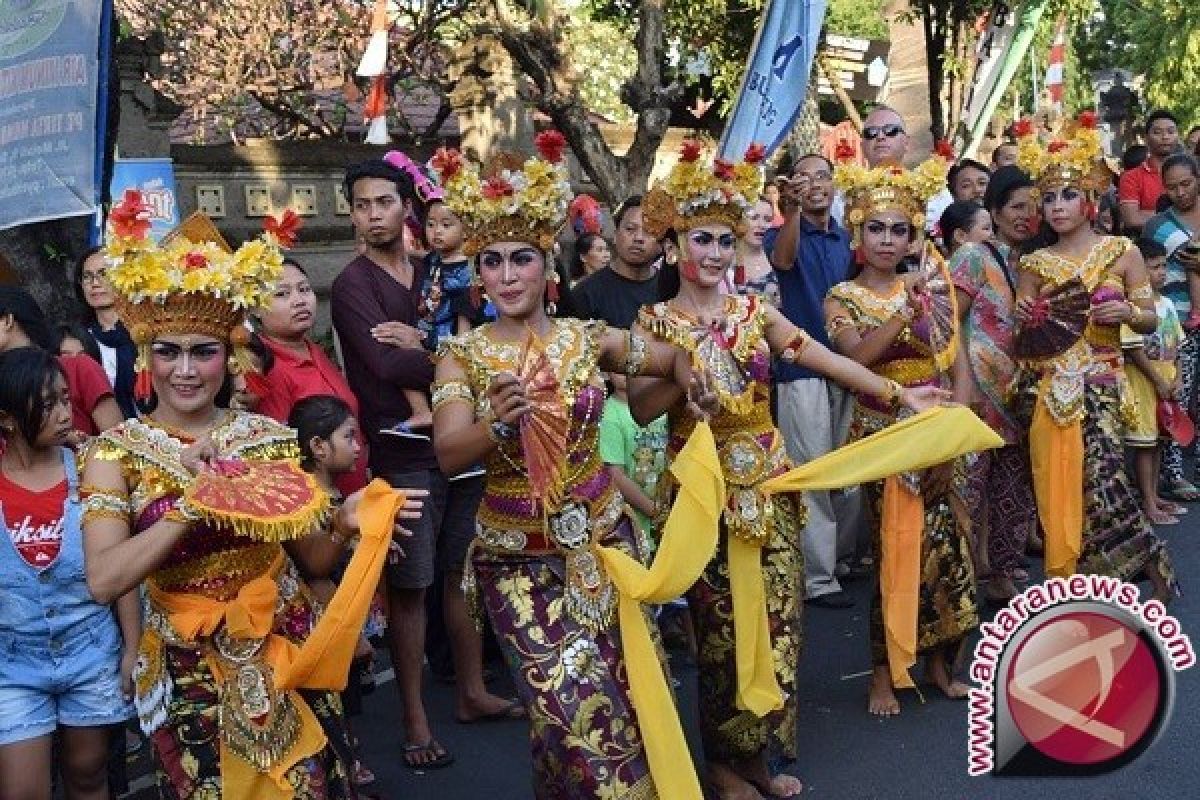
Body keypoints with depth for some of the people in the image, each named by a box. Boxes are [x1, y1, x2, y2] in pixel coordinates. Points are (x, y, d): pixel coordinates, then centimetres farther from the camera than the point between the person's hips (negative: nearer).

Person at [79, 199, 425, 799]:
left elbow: (313, 561, 6)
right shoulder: (116, 452, -6)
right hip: (189, 675, -2)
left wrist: (345, 524, -14)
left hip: (288, 655, 2)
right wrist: (193, 503, -25)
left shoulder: (271, 437, 1)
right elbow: (104, 579, -20)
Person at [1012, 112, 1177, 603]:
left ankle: (1151, 571, 6)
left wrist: (1127, 312, -13)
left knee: (1100, 480, -16)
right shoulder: (1035, 264, 8)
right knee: (1056, 489, 1)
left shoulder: (1122, 252, 4)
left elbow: (1151, 320, 7)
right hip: (1046, 387, 2)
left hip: (1099, 383, -2)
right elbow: (1023, 339, 10)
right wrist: (1025, 323, -11)